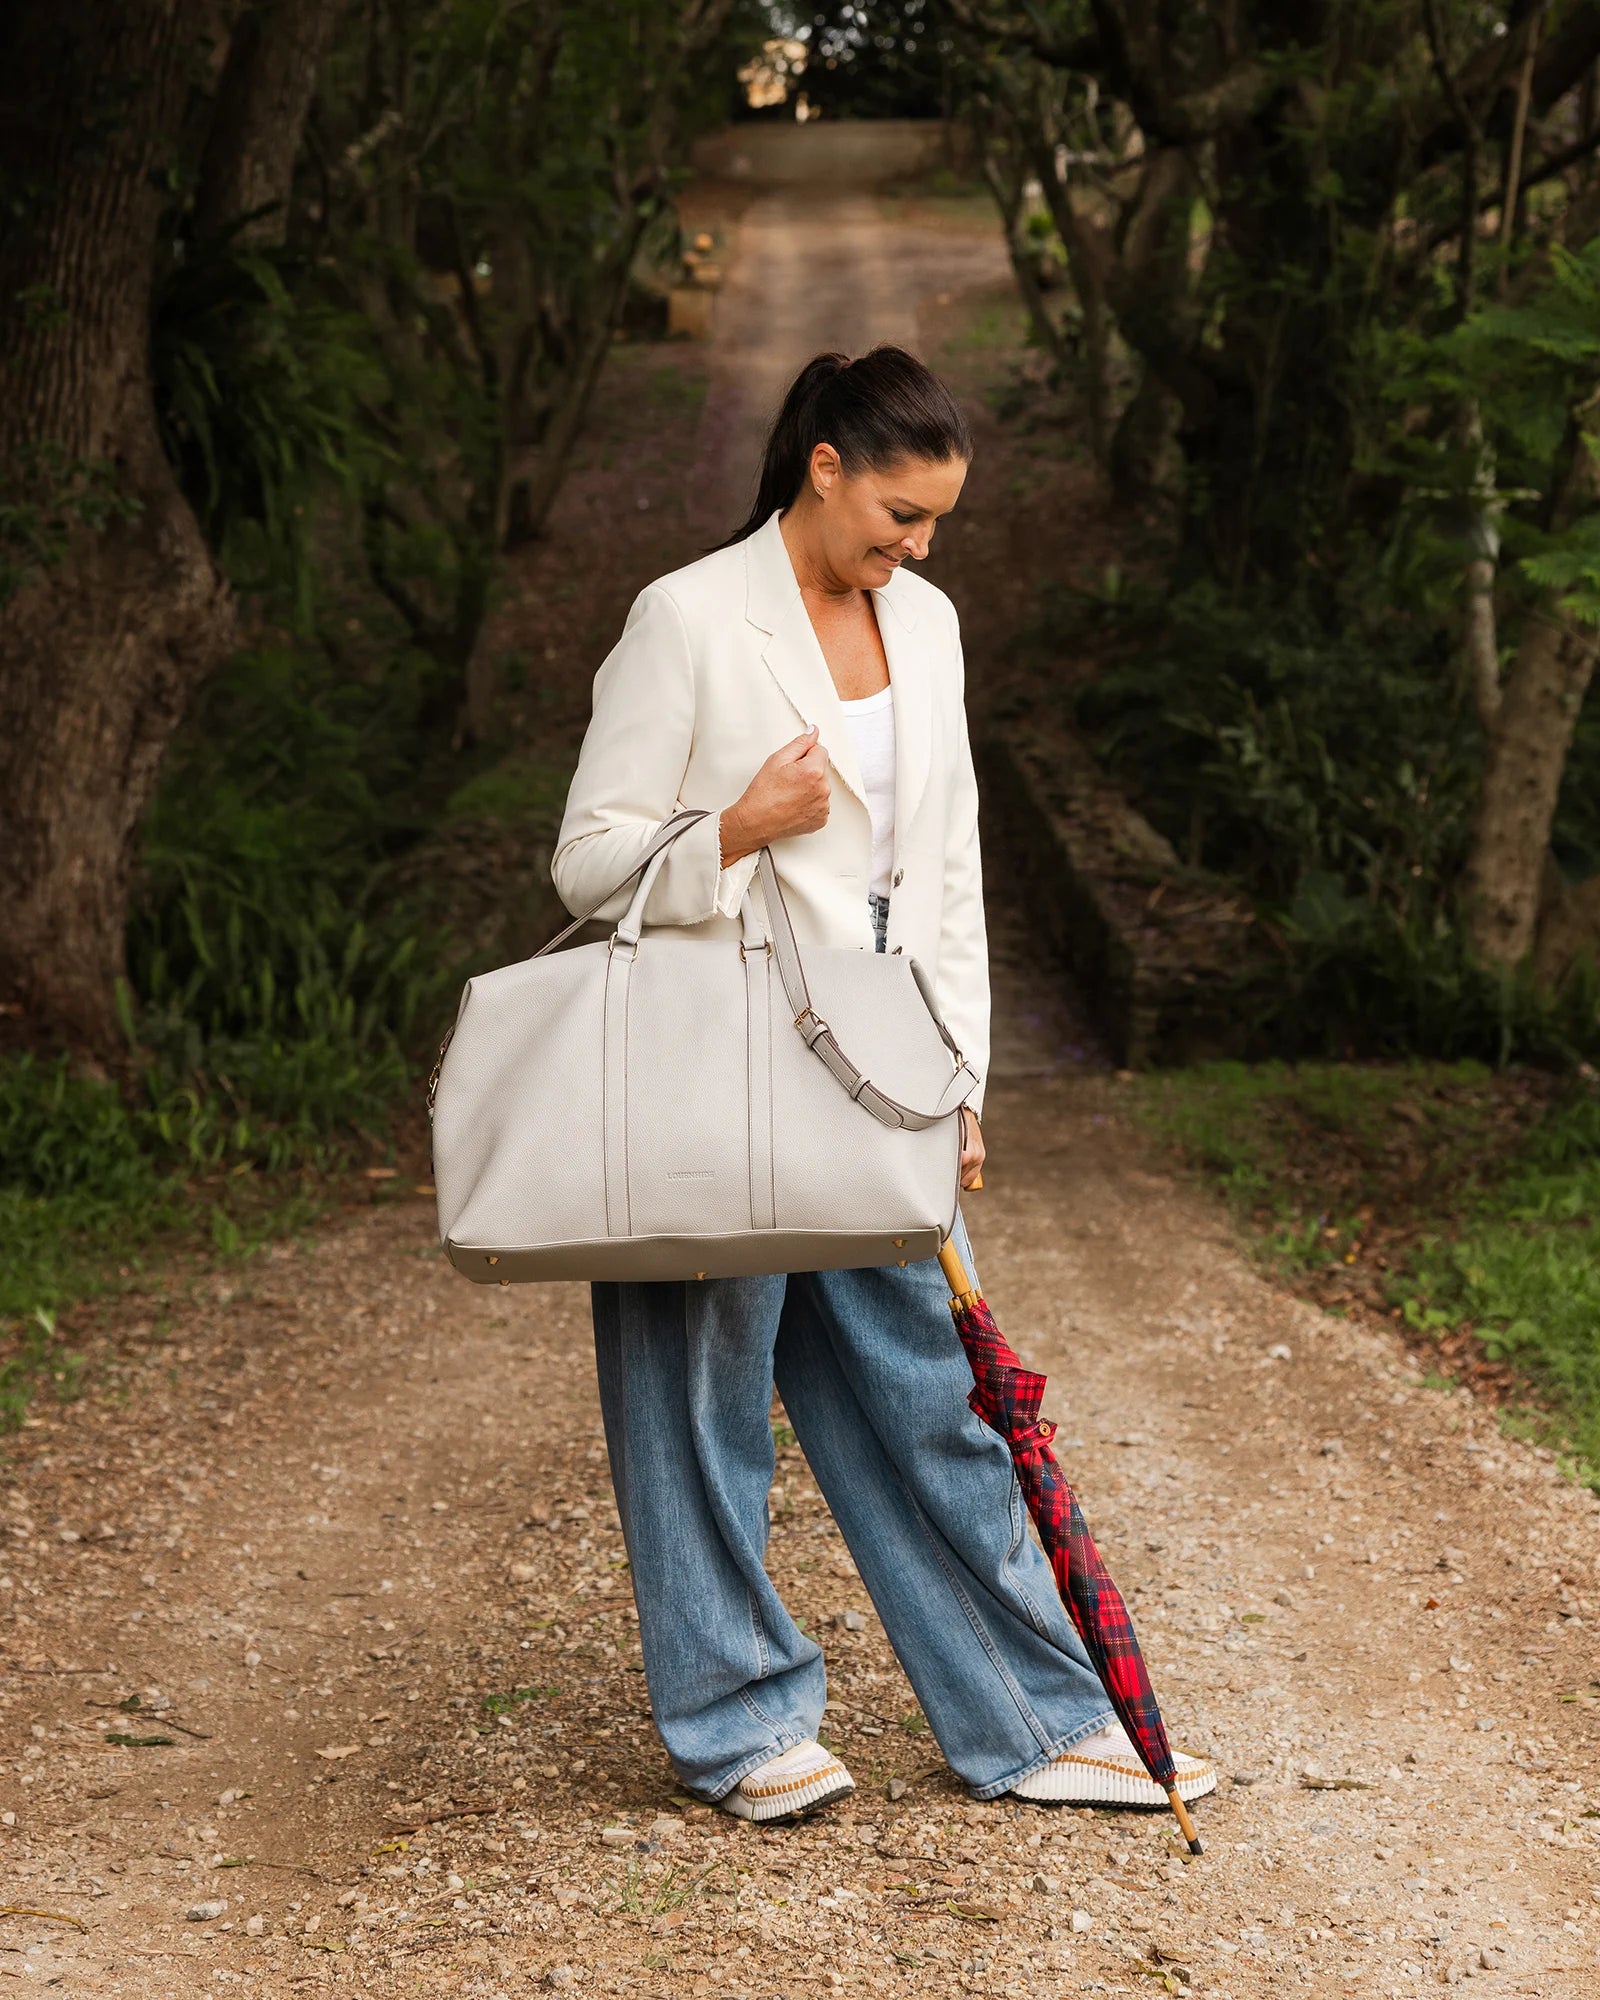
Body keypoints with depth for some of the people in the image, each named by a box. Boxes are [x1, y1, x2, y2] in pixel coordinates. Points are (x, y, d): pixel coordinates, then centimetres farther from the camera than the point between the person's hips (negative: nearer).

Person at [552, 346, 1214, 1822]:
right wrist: (738, 829, -21)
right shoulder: (691, 617, -8)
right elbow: (591, 854, -6)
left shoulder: (926, 623, 12)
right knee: (710, 1391, 4)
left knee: (928, 1394, 8)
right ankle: (743, 1721, 17)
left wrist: (956, 1076, 11)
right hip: (713, 1077, -5)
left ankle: (1036, 1722, 15)